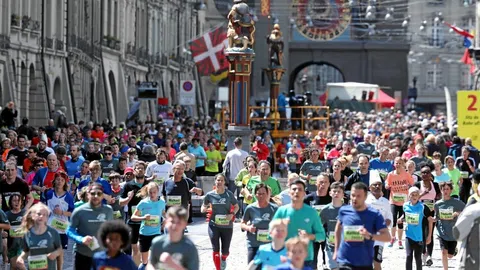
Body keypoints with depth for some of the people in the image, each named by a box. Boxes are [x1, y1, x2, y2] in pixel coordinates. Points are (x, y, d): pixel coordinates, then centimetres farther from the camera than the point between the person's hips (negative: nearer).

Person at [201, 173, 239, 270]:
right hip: (214, 225, 0)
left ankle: (223, 259, 44)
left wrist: (232, 214, -14)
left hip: (227, 226, 0)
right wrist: (205, 208, -16)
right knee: (216, 249, -5)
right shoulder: (210, 195, -3)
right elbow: (203, 209, 7)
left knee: (225, 251, 8)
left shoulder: (229, 194, -5)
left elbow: (236, 206, 5)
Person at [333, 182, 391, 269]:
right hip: (345, 261, -1)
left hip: (365, 263, 1)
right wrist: (336, 250, 19)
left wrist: (370, 236, -29)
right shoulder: (344, 211, -1)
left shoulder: (375, 215, -7)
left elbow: (387, 237, -12)